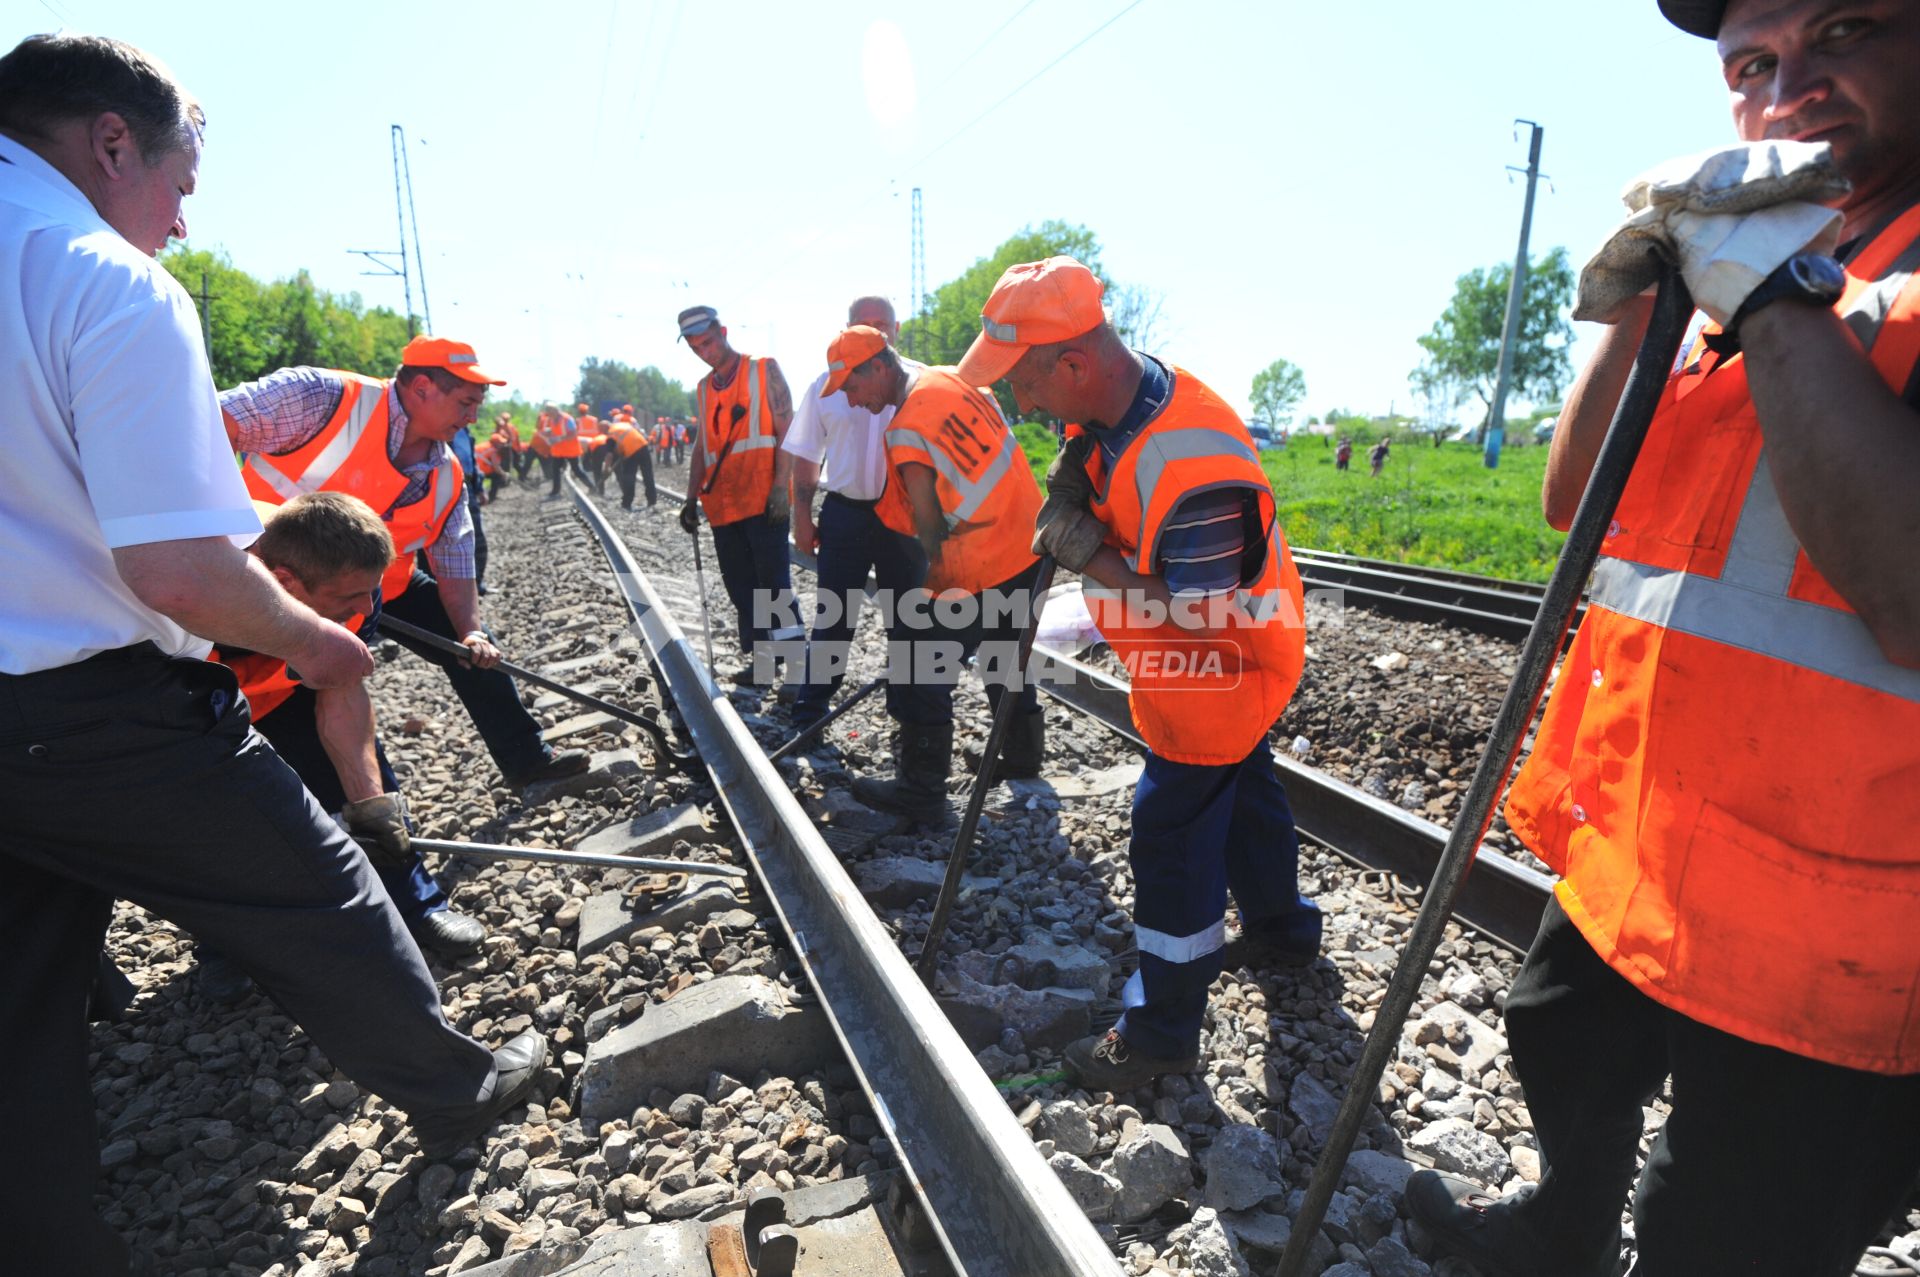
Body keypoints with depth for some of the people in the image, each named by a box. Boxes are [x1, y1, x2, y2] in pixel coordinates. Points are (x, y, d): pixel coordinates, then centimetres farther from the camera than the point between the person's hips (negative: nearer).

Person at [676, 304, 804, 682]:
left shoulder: (765, 371, 0)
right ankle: (763, 660, 16)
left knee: (773, 582, -7)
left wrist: (781, 487, -15)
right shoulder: (704, 388, 18)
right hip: (722, 505, 6)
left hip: (763, 501, -6)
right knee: (740, 587, 7)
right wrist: (692, 498, 17)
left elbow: (787, 432, -7)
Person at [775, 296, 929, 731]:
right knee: (832, 615, 5)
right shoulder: (827, 384, 5)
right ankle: (808, 713, 14)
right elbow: (805, 455, 8)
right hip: (845, 513, 1)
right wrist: (802, 515, 3)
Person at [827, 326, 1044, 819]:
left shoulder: (906, 431, -18)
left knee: (920, 668, 1)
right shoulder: (949, 378, 5)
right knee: (1005, 652, 26)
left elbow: (929, 524, -12)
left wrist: (939, 572, 7)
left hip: (982, 568, -9)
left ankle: (920, 790, 9)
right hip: (1029, 543, 9)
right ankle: (1023, 748, 40)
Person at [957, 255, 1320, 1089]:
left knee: (1172, 838, 0)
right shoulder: (1119, 399, -7)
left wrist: (1094, 560, -27)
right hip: (1216, 671, 10)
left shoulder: (1191, 465, -37)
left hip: (1220, 670, -10)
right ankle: (1283, 929, 52)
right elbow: (1090, 476, 12)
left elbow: (1201, 613, -32)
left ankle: (1163, 1034, 19)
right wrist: (1073, 484, -10)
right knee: (1240, 786, 26)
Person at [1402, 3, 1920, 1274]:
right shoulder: (1749, 253, 9)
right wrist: (1630, 307, -6)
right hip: (1633, 846, 8)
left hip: (1816, 932, -7)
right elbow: (1573, 503, 6)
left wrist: (1778, 298, -22)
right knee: (1565, 1053, 30)